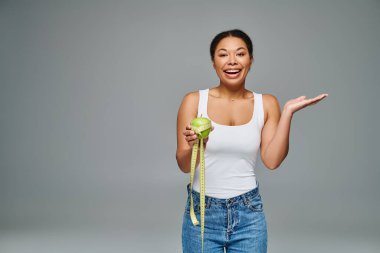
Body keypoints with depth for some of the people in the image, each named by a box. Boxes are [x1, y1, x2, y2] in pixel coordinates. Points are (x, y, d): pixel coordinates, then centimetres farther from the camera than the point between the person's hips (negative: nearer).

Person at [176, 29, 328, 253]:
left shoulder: (266, 104, 2)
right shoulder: (194, 101, -4)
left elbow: (272, 160, -7)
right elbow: (184, 165, -4)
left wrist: (288, 112, -11)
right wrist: (194, 146, -25)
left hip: (249, 213, 1)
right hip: (202, 211, -1)